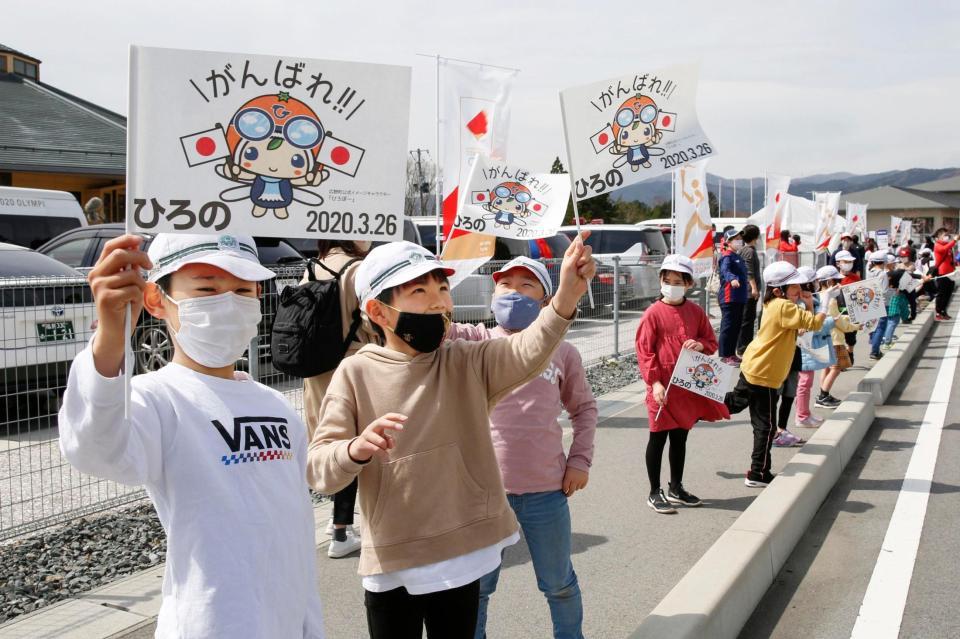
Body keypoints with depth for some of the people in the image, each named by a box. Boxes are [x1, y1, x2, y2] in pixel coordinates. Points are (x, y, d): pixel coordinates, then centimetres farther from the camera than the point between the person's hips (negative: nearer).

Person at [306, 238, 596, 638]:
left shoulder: (466, 363, -4)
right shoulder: (356, 373, -8)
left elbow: (525, 354, -23)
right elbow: (316, 466, -10)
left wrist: (565, 300, -42)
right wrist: (356, 450, -33)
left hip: (462, 553, 2)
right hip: (391, 561, -1)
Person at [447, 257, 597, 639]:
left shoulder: (562, 352, 1)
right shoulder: (477, 342, -2)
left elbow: (584, 407, 12)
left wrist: (580, 460, 3)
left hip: (546, 489, 1)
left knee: (559, 583, 20)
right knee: (476, 587, 15)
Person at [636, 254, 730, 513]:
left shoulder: (696, 312, 5)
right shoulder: (653, 313, -9)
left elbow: (711, 341, 12)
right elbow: (644, 351, -10)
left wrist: (700, 345, -12)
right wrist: (655, 382, -17)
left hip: (689, 385, 5)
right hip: (663, 387, -5)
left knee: (680, 436, 16)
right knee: (658, 438, 4)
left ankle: (676, 489, 30)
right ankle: (655, 493, 15)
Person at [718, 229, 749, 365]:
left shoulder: (737, 257, 19)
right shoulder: (727, 256, -10)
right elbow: (725, 270, -30)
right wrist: (732, 279, -49)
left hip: (739, 297, 10)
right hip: (728, 297, -9)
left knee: (737, 327, 14)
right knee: (728, 326, -6)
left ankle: (732, 354, 23)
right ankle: (725, 356, -2)